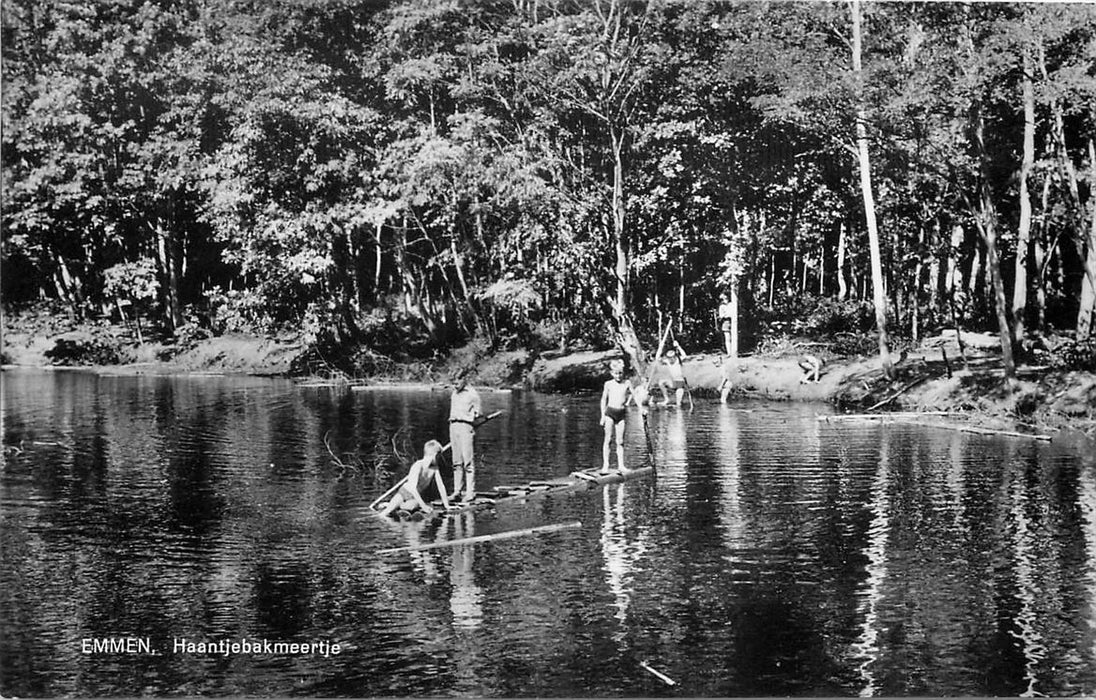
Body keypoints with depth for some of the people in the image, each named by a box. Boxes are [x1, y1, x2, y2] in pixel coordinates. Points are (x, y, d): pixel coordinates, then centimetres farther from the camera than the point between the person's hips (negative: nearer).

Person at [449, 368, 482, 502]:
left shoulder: (472, 394, -3)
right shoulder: (454, 394, 17)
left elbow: (478, 413, 3)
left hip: (466, 426, -6)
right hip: (453, 425, 6)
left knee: (468, 460, -9)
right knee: (456, 462, 7)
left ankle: (470, 492, -9)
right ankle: (457, 491, 9)